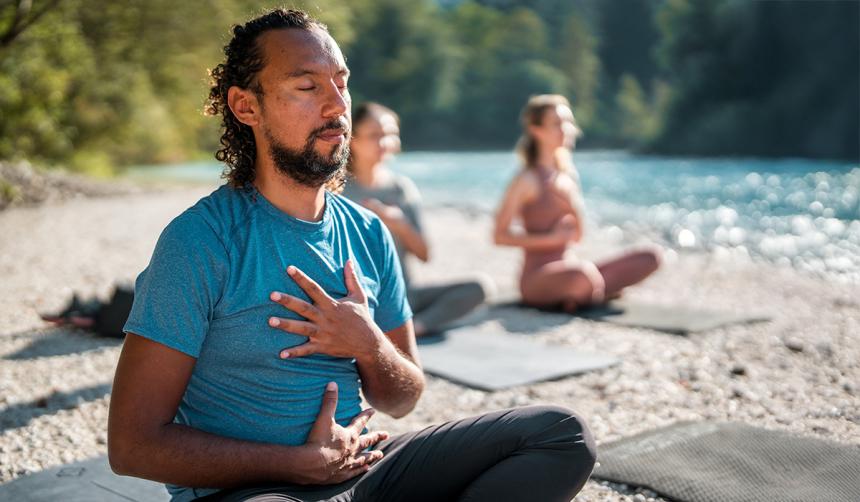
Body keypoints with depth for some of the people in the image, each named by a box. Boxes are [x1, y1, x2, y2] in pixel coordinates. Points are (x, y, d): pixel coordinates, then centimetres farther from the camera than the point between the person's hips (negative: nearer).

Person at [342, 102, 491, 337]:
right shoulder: (341, 189, -2)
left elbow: (424, 254, 5)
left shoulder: (403, 187, 8)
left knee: (480, 286, -13)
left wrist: (398, 224, -11)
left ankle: (417, 324, -24)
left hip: (404, 294, 5)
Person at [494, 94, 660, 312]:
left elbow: (577, 235, 12)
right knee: (583, 274, -40)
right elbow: (499, 235, -12)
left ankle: (580, 294, 0)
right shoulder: (527, 180, -10)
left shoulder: (568, 174, 11)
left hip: (565, 271, 7)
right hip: (537, 281, -7)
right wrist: (550, 238, -16)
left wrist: (570, 199, -5)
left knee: (650, 258, -4)